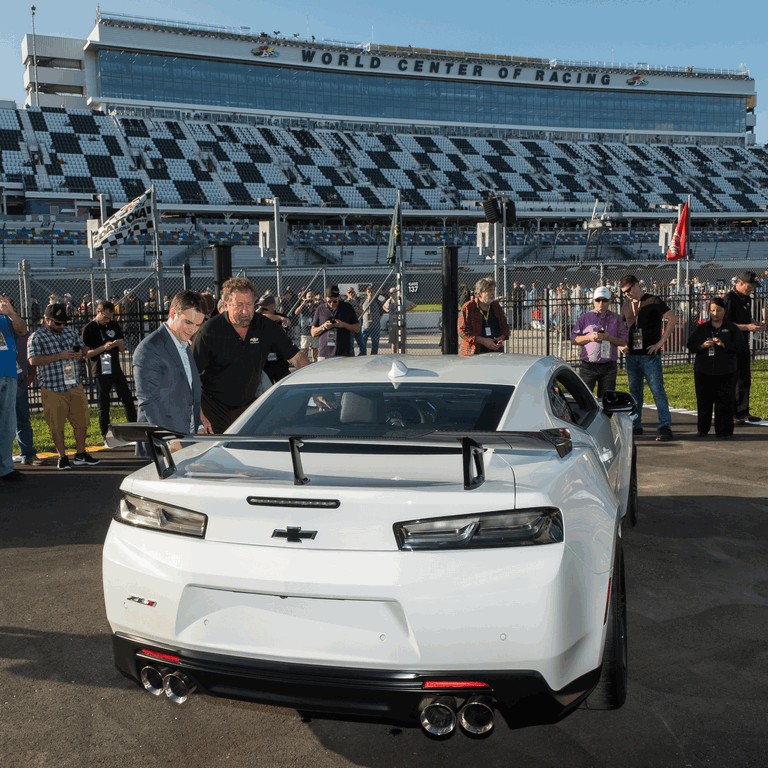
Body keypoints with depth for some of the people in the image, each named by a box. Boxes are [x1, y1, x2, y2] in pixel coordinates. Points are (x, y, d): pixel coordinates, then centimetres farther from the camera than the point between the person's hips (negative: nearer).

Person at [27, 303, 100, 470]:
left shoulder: (70, 331, 12)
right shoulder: (37, 337, -5)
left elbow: (81, 350, 24)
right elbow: (33, 360, -18)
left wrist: (80, 355, -1)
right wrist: (59, 356, -22)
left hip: (75, 385, 5)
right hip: (53, 388, -5)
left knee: (81, 421, 9)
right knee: (56, 425, 3)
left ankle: (80, 454, 23)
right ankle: (62, 457, 16)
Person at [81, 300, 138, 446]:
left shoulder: (115, 325, 9)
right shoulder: (89, 329, -6)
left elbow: (122, 349, 14)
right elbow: (86, 353, -9)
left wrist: (119, 344, -9)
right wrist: (103, 348, -21)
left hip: (116, 370, 5)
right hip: (101, 372, -5)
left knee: (128, 400, 5)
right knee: (104, 406, 2)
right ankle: (106, 438, 8)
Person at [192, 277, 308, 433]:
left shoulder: (267, 327, -5)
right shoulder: (210, 331, -14)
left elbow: (297, 357, -1)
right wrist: (200, 417, -19)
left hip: (248, 405, 3)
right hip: (215, 408, -3)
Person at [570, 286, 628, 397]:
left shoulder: (616, 319, 9)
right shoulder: (584, 318, 6)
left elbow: (624, 341, 4)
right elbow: (573, 339, 5)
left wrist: (609, 338, -12)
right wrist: (589, 337, -12)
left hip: (609, 367, 1)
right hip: (588, 366, -1)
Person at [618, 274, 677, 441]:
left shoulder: (653, 301, -5)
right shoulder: (626, 305, 12)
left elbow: (673, 318, -12)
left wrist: (661, 342, -14)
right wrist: (622, 345, 6)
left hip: (650, 354, -6)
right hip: (632, 355, 6)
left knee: (658, 390, -7)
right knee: (634, 391, 12)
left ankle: (665, 427, -7)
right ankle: (635, 425, 20)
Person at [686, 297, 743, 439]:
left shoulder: (732, 328, 6)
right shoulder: (701, 328, 11)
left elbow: (739, 345, -3)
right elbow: (690, 345, 7)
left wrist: (724, 345, -19)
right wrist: (702, 346, -13)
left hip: (725, 373, -2)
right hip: (704, 371, 2)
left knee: (724, 402, -3)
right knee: (704, 401, 6)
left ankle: (724, 431, 2)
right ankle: (702, 429, 17)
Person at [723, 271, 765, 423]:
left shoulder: (746, 299, 13)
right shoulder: (729, 299, -15)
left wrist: (756, 324, 4)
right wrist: (747, 327, -24)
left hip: (744, 343, 9)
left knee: (745, 380, 13)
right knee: (736, 380, -6)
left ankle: (743, 412, 21)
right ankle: (733, 414, 1)